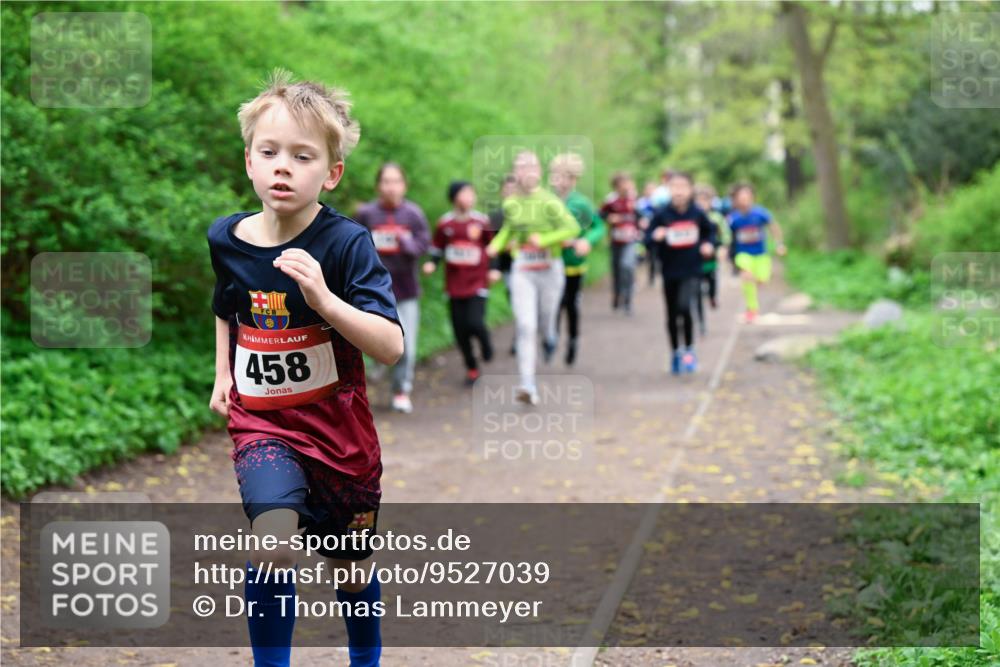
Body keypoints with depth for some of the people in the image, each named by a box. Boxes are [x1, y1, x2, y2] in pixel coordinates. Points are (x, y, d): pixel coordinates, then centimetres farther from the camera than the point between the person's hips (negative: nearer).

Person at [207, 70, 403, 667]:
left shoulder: (346, 243, -17)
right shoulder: (225, 239, -5)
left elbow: (391, 347, -25)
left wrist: (324, 298, -37)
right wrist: (223, 375, 11)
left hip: (338, 427, -1)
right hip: (261, 423, 1)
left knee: (349, 567, 16)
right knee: (273, 543, -25)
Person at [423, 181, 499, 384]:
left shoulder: (481, 221, -3)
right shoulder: (445, 223, -2)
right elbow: (437, 247, 9)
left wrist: (494, 269, -1)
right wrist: (431, 263, -8)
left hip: (477, 282, -2)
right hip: (454, 285, 2)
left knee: (474, 323, -18)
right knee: (460, 331, 5)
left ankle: (485, 342, 18)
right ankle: (471, 368, 23)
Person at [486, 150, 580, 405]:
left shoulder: (549, 202, -11)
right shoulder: (510, 204, 3)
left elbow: (572, 228, -13)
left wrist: (544, 240, -22)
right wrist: (496, 245, 2)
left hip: (549, 269, -2)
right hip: (522, 271, 2)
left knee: (546, 321, 13)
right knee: (525, 326, -11)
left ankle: (549, 339, 53)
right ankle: (528, 385, -14)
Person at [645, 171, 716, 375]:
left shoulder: (697, 213, -3)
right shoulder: (662, 214, -7)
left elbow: (709, 231, 14)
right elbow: (648, 237, -7)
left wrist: (708, 244, -4)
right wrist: (655, 236, -28)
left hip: (691, 271, -1)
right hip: (670, 272, 1)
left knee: (684, 307, -22)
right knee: (672, 315, 11)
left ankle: (689, 350, -3)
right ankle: (675, 353, 29)